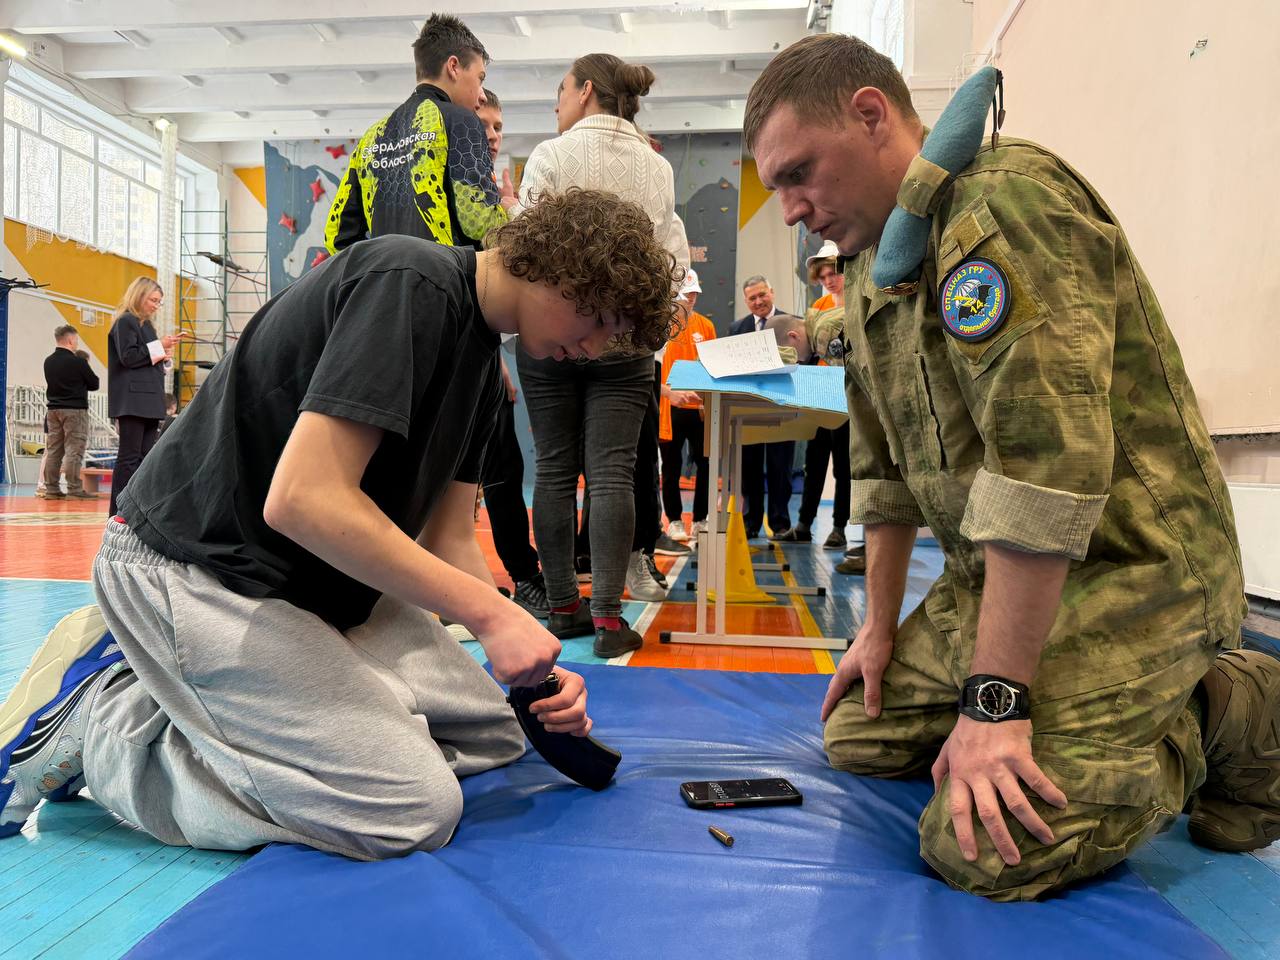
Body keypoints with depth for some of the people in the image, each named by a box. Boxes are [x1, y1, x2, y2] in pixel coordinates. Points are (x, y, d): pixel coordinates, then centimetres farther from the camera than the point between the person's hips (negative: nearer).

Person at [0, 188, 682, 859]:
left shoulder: (479, 352, 10)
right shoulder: (412, 282, -21)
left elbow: (447, 543, 8)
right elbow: (302, 497, -30)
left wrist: (533, 672, -3)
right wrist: (489, 610, -24)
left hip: (319, 580, 10)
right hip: (198, 571, -10)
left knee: (493, 734, 9)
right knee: (413, 808, -17)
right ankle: (91, 716, -2)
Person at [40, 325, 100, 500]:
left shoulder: (48, 361, 8)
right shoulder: (78, 362, -11)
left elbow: (50, 383, 16)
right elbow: (94, 384, -4)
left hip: (53, 410, 7)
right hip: (75, 410, -7)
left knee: (53, 451, 8)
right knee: (74, 451, -7)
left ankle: (51, 488, 10)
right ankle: (74, 489, -9)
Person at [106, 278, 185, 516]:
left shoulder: (146, 324, 21)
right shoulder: (125, 322, -4)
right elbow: (128, 357, -14)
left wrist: (164, 354, 6)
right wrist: (158, 346, -10)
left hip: (148, 401, 9)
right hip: (132, 401, -9)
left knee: (147, 456, 6)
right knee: (129, 456, -9)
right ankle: (117, 512, -6)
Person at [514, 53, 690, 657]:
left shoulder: (551, 156, -1)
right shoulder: (658, 167, 9)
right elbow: (674, 259, 7)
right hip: (623, 337, 2)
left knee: (555, 471, 6)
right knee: (611, 473, -1)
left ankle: (563, 607, 11)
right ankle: (608, 616, -6)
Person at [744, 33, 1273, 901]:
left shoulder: (1003, 198, -18)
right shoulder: (874, 265, 12)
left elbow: (1048, 464, -27)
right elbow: (887, 467, 15)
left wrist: (994, 700, -24)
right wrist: (880, 629, 15)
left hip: (1126, 564, -9)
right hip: (995, 573, 9)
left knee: (983, 851, -20)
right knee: (861, 739, 7)